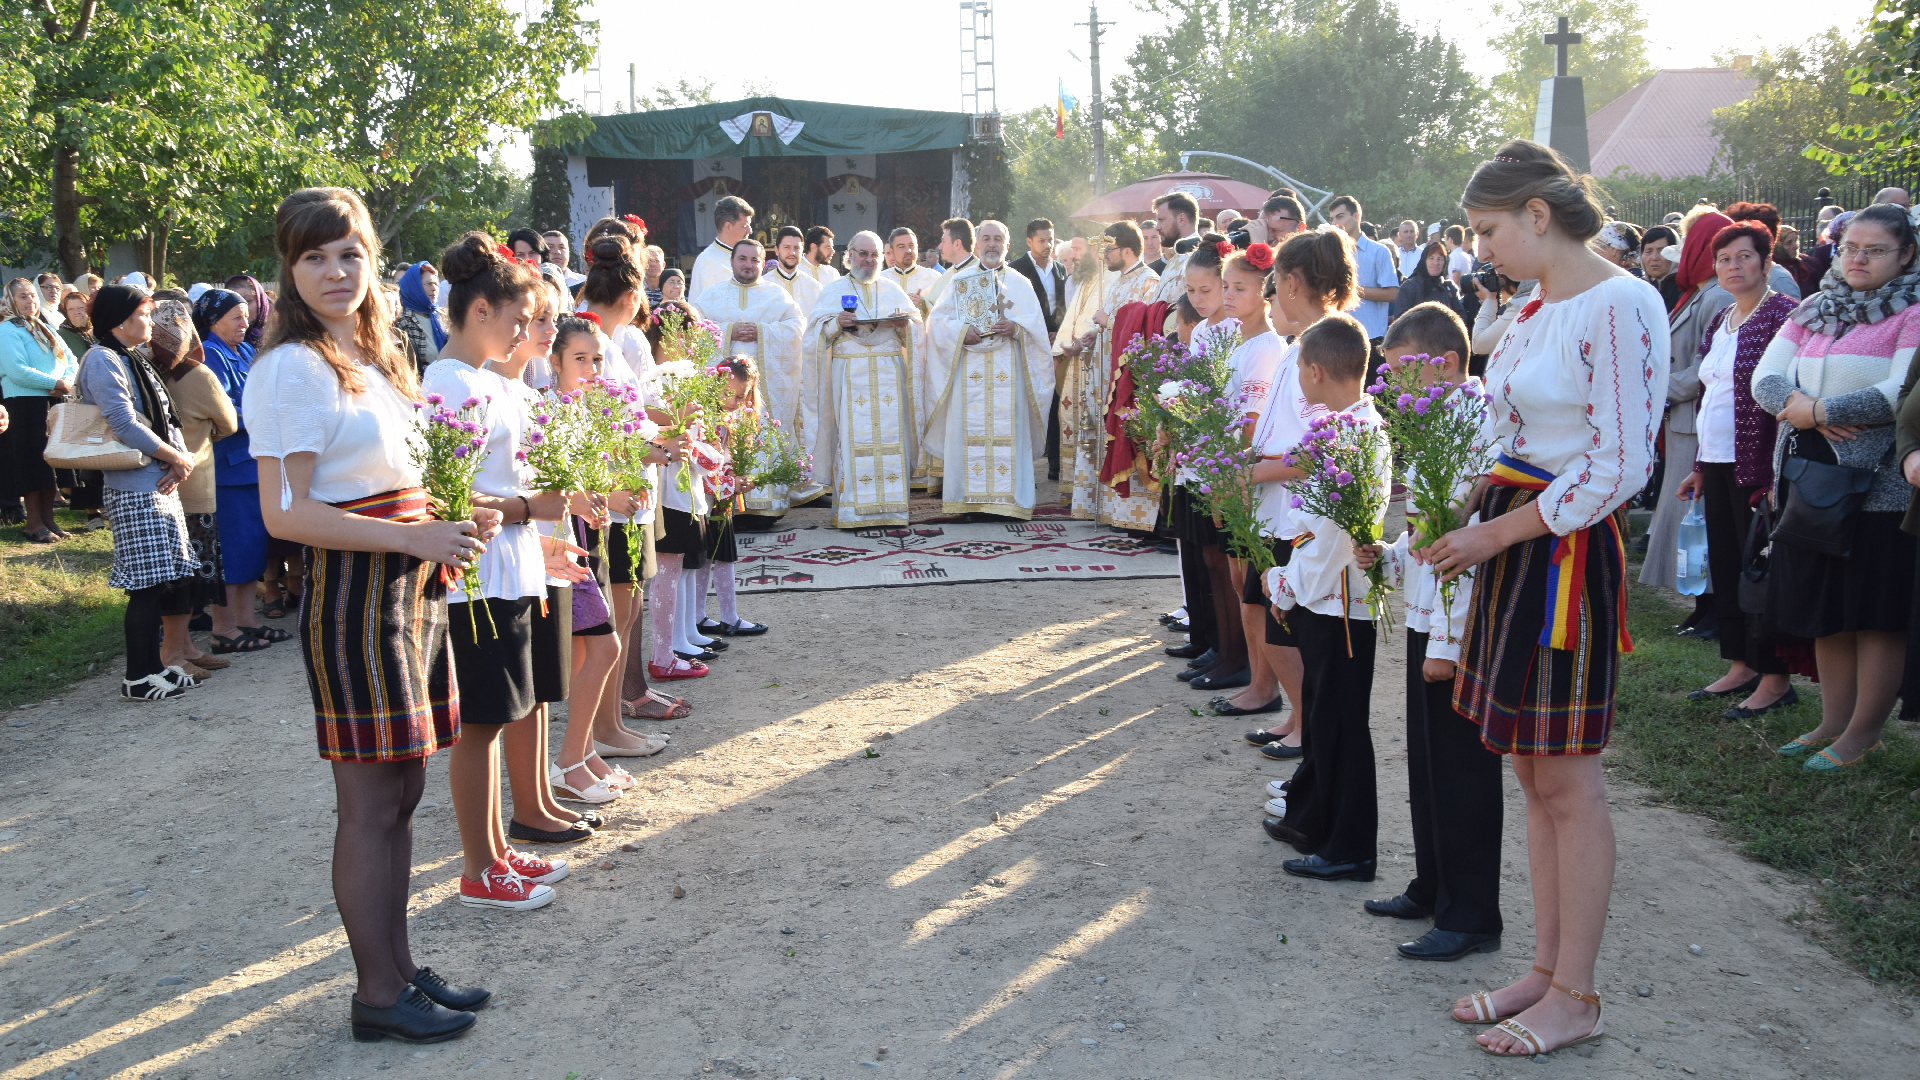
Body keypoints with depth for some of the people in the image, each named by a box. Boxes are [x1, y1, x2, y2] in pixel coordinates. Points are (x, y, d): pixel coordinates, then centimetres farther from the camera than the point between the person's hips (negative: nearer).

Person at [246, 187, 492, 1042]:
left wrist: (458, 520, 7)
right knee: (370, 803, 0)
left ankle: (399, 966, 26)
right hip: (353, 594, -9)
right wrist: (413, 537, -21)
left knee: (401, 791, 14)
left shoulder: (378, 358, 15)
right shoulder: (292, 370, -13)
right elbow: (285, 513, -18)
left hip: (412, 588, 9)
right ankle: (379, 994, 12)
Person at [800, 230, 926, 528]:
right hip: (850, 374, -2)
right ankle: (851, 510, -6)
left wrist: (904, 322, -8)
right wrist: (837, 323, -15)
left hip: (889, 375, 2)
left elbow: (916, 327, 13)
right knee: (852, 436, -8)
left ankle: (890, 505, 0)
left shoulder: (892, 289, 18)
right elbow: (817, 330, 4)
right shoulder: (833, 289, 11)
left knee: (890, 434, -4)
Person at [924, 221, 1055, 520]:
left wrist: (1016, 329, -15)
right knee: (969, 429, -5)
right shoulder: (959, 281, 13)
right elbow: (937, 320, 6)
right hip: (968, 369, 0)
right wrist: (961, 332, -12)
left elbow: (1036, 325, 5)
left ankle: (1006, 499, -2)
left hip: (1007, 370, 0)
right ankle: (970, 499, -2)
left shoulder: (1020, 284, 13)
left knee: (1006, 429, -5)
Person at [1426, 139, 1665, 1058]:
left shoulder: (1618, 306, -15)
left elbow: (1620, 467, -19)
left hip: (1567, 554, -9)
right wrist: (1476, 524, 5)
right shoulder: (1538, 309, 13)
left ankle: (1574, 998, 14)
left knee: (1568, 782, 0)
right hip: (1514, 546, 9)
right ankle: (1546, 970, 25)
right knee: (1532, 773, 13)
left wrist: (1495, 534, -14)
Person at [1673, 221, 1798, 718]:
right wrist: (1699, 466, 16)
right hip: (1718, 463, 8)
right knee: (1725, 565, 12)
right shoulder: (1720, 321, 14)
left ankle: (1775, 678, 8)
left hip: (1757, 465, -8)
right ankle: (1741, 666, 23)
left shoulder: (1783, 313, -10)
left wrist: (1776, 471, -20)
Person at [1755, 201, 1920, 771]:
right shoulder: (1813, 309, 13)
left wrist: (1815, 411, -15)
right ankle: (1833, 721, 22)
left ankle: (1862, 733, 10)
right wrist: (1800, 406, -15)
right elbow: (1765, 377, 5)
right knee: (1824, 606, 12)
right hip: (1810, 474, 6)